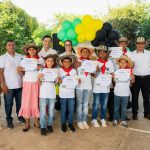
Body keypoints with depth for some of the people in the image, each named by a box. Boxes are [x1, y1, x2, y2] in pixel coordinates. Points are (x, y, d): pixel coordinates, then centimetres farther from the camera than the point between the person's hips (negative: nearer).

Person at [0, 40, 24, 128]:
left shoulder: (20, 57, 5)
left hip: (20, 85, 3)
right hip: (8, 86, -2)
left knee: (20, 102, 13)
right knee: (8, 104, 7)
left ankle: (20, 116, 30)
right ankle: (9, 120, 20)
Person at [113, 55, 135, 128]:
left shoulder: (129, 71, -3)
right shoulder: (117, 71, -4)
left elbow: (132, 82, 5)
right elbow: (114, 81, 4)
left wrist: (133, 78, -15)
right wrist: (113, 77, -15)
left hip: (125, 93, 0)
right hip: (117, 92, 0)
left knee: (124, 108, 11)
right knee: (116, 107, 12)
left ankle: (123, 120, 24)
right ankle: (115, 119, 25)